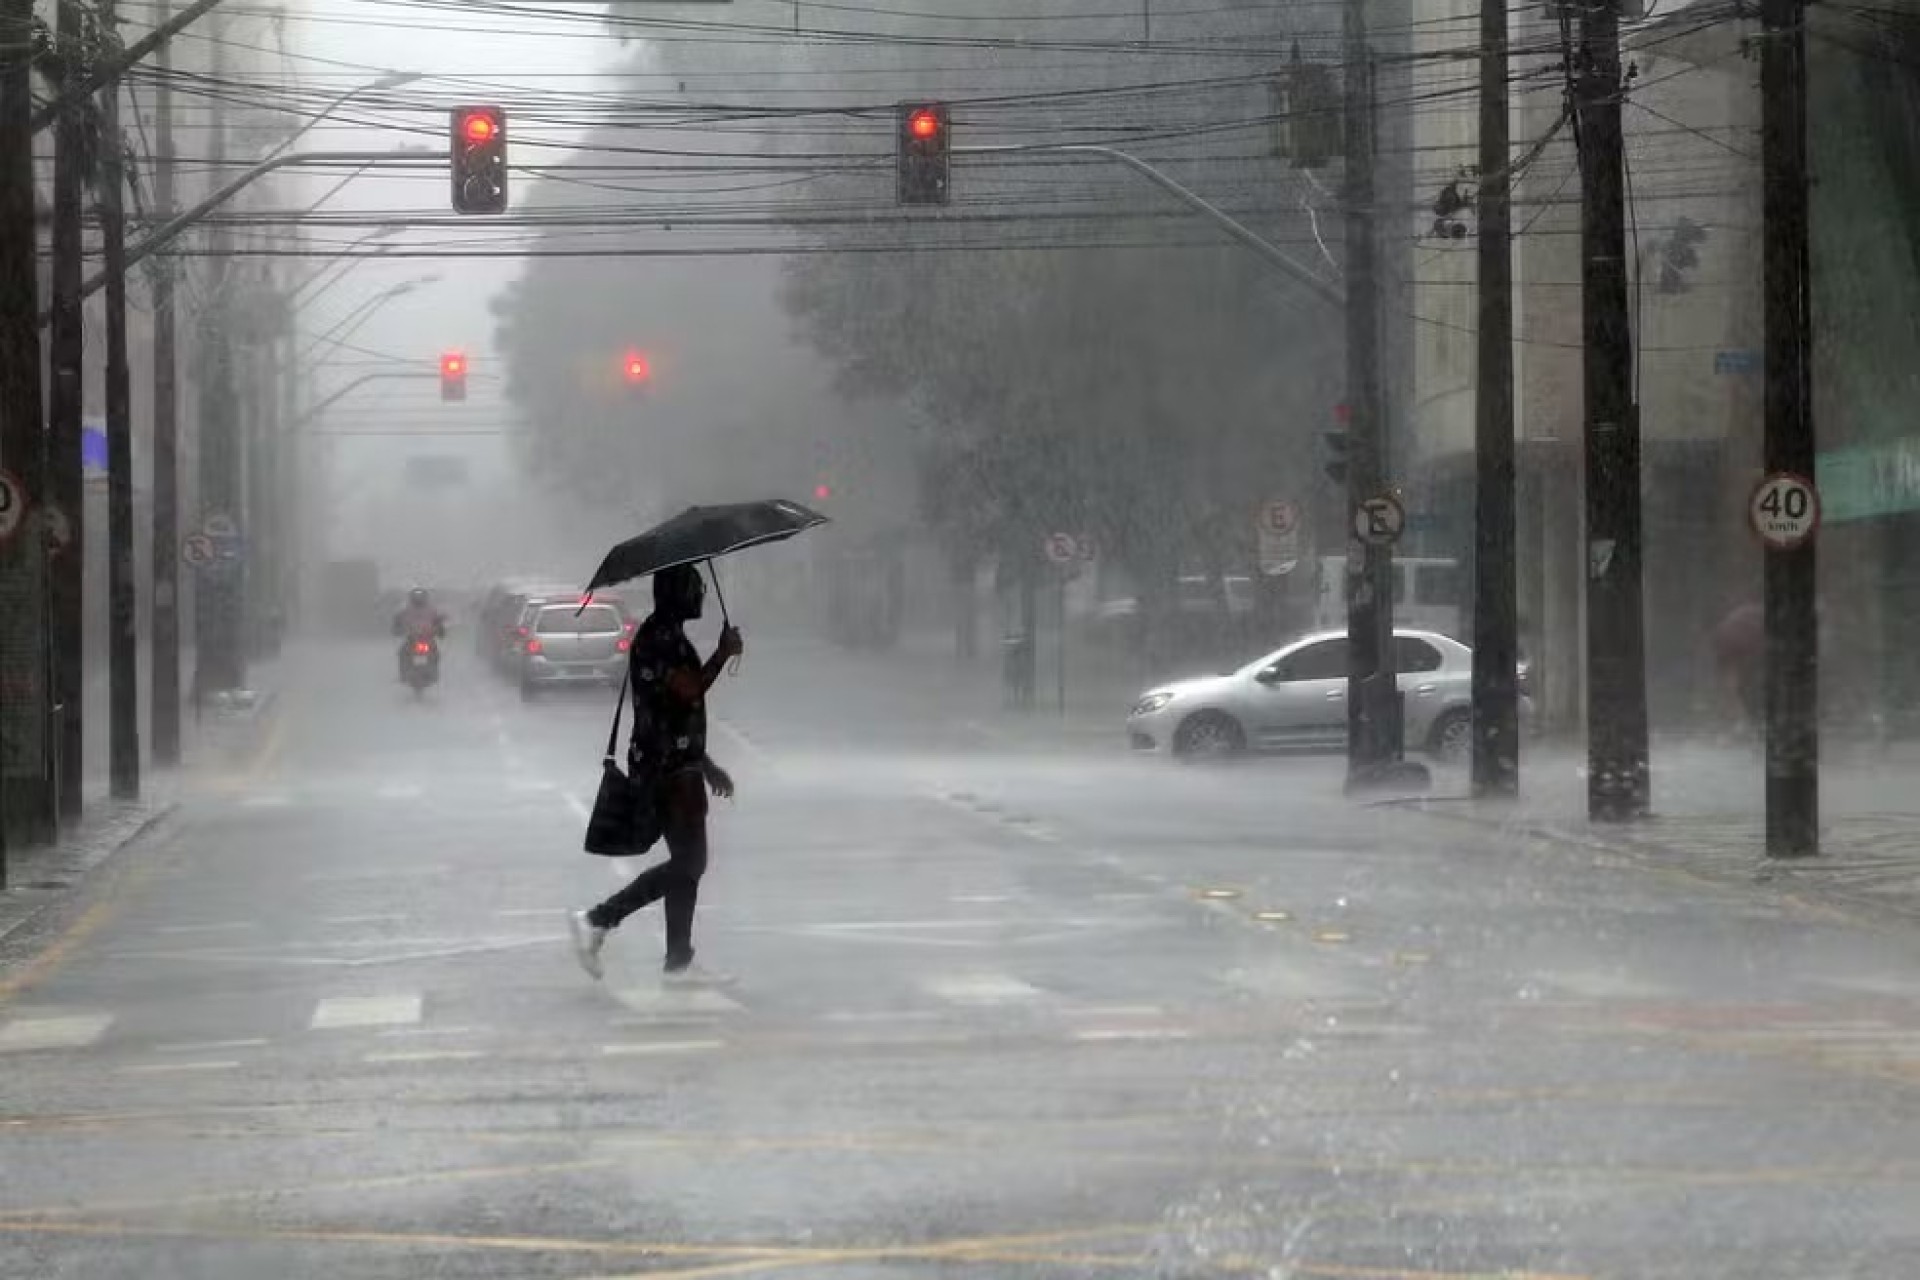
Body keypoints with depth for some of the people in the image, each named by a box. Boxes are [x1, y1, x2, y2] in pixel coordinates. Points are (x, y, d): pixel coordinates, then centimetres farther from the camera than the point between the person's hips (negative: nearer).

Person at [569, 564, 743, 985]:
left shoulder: (668, 635, 18)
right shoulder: (659, 637, -15)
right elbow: (689, 691, -26)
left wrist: (706, 765, 26)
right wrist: (724, 653, -13)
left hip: (677, 765, 10)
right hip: (668, 769, -10)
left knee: (688, 863, 10)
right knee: (687, 863, -9)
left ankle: (679, 962, 11)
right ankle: (597, 921, -5)